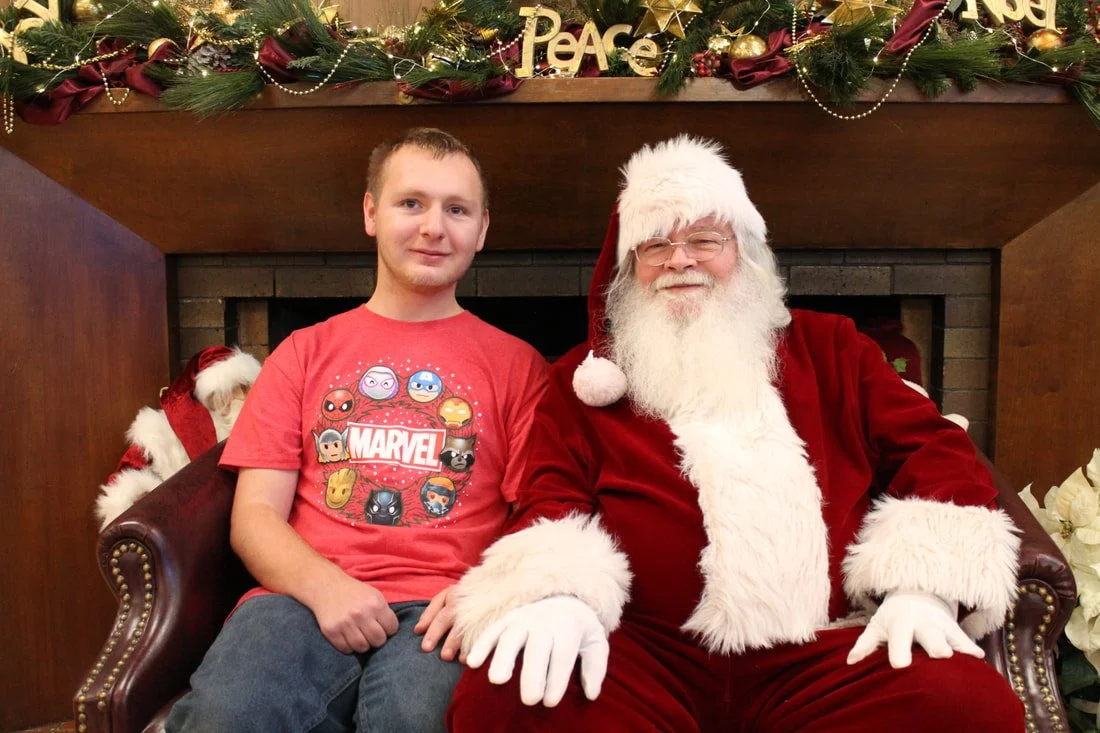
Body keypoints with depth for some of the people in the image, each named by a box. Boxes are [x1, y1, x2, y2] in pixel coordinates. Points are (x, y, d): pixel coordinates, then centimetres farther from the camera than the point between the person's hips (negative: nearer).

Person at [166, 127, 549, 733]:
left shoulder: (517, 364, 13)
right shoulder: (304, 353, 18)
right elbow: (254, 515, 10)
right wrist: (323, 584, -10)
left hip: (436, 614, -1)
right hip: (303, 597, 2)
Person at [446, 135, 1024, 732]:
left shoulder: (828, 349, 19)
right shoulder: (584, 378, 16)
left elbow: (933, 452, 14)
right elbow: (552, 497, 6)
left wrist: (923, 585, -5)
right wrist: (555, 591, -18)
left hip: (818, 653, 2)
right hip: (647, 652, -1)